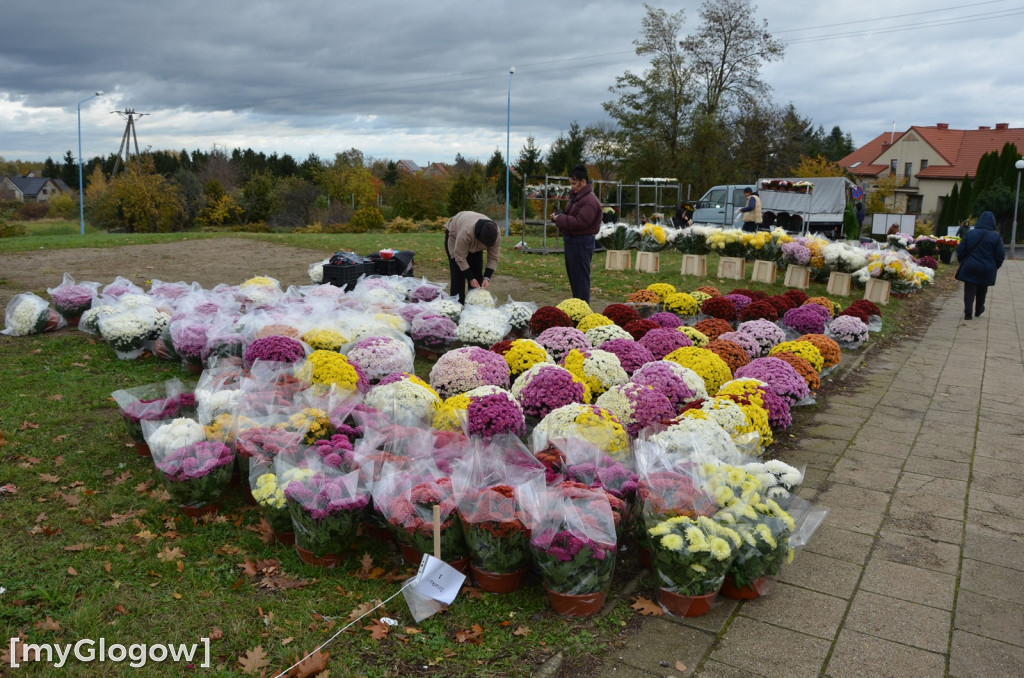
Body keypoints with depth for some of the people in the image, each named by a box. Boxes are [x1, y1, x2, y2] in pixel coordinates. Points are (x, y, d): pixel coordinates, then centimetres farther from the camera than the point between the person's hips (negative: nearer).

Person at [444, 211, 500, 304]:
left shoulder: (495, 235, -31)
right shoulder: (466, 231, -45)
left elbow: (493, 258, -20)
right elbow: (460, 258, -35)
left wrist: (487, 277, -30)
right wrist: (470, 278, -32)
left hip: (474, 243, 4)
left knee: (477, 274, -2)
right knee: (458, 275, -13)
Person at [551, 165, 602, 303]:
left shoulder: (590, 201, -18)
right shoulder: (576, 197, 15)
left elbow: (580, 222, -25)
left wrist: (560, 218, -16)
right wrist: (559, 216, 0)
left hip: (581, 243, -11)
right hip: (572, 240, 11)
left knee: (580, 277, -7)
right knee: (573, 276, 17)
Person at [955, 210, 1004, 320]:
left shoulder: (970, 234, -5)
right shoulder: (996, 236, -7)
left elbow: (960, 251, -3)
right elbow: (1000, 255, -5)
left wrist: (962, 262, 12)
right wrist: (995, 266, 10)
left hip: (970, 267, -1)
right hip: (987, 270, 1)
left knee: (969, 291, 3)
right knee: (982, 291, 19)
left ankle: (968, 313, -6)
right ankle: (978, 310, 36)